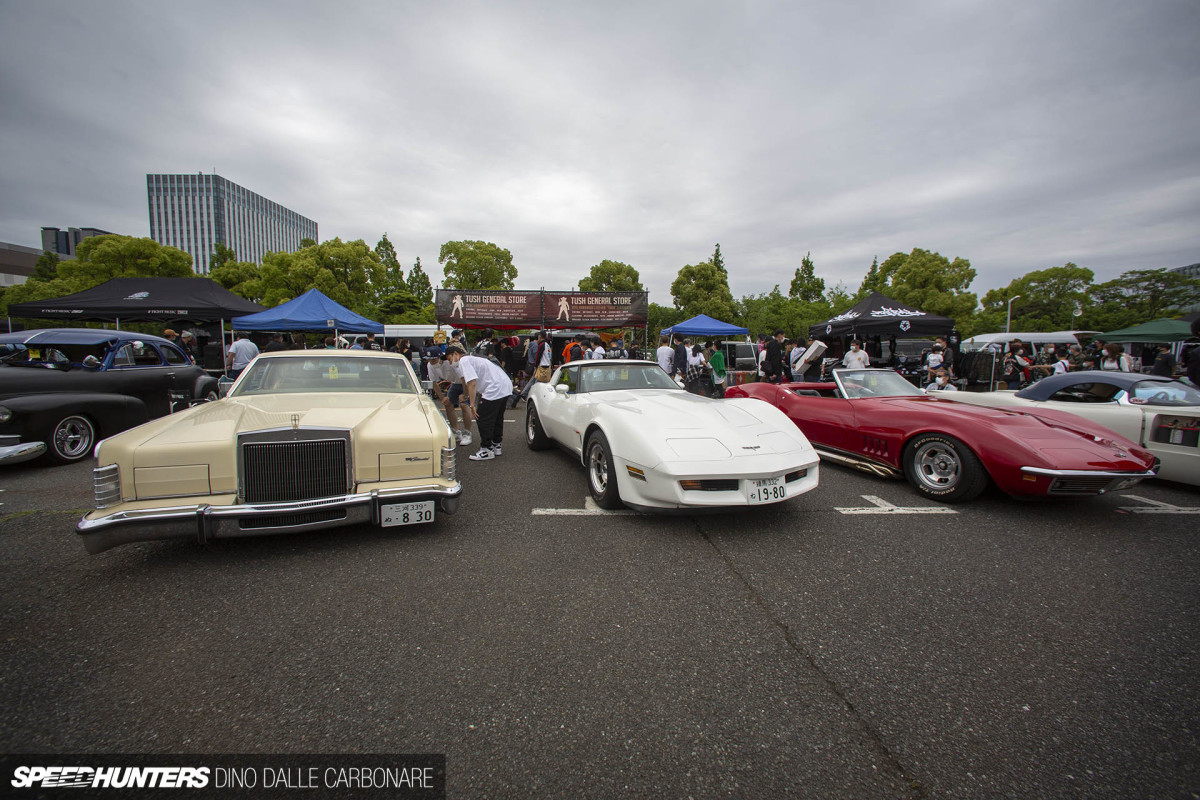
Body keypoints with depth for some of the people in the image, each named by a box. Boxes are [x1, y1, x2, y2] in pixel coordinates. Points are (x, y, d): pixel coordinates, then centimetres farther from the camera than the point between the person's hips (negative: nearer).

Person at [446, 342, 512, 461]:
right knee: (497, 419, 21)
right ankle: (496, 445, 33)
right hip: (506, 386, 10)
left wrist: (472, 404, -15)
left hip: (494, 390, -10)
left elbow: (472, 383, -16)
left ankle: (487, 450, 7)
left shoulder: (464, 361, -5)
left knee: (484, 420, 0)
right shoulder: (472, 358, 26)